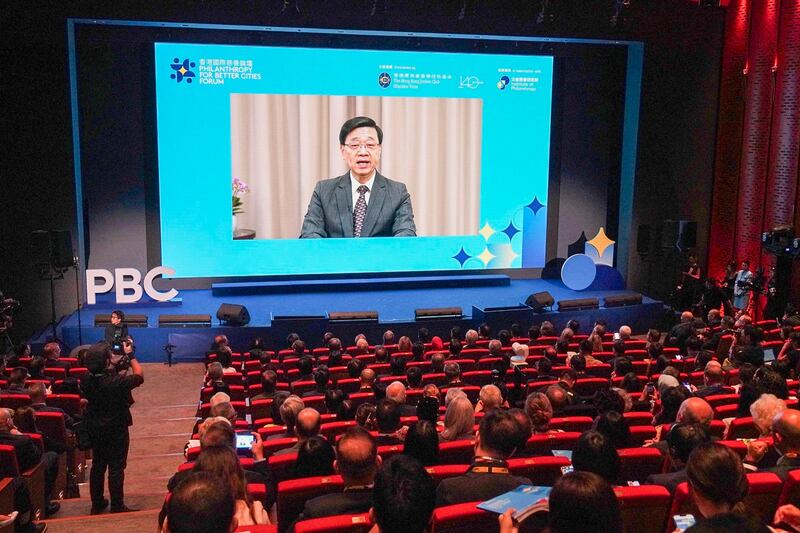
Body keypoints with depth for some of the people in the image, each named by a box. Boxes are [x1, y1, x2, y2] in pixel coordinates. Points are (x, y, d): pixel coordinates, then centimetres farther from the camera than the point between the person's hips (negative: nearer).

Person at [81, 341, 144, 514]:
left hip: (94, 428, 6)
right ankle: (117, 507, 12)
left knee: (97, 465, 18)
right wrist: (131, 356, -4)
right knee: (116, 468, 5)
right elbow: (139, 376, -13)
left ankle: (97, 504, 30)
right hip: (116, 430, -6)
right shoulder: (116, 381, -29)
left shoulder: (86, 381, -12)